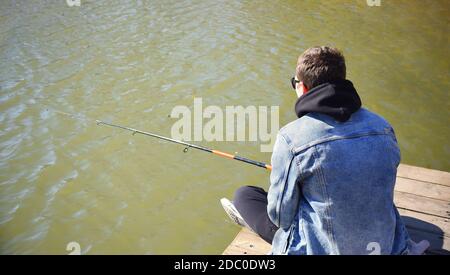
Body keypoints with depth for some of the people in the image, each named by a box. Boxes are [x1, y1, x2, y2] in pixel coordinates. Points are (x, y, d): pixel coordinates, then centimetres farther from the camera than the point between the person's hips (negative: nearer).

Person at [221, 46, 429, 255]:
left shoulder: (291, 138, -23)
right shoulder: (383, 127, -7)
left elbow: (280, 215, -14)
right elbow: (379, 191, 8)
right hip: (388, 245, 6)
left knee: (244, 195, 10)